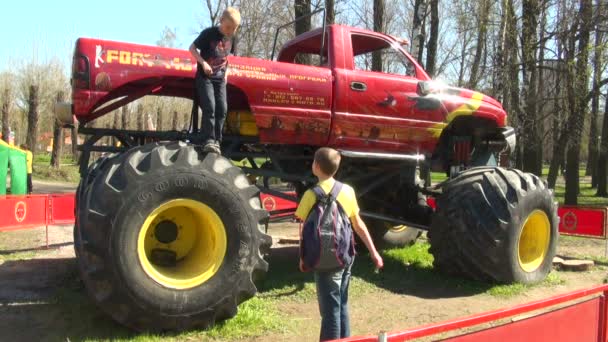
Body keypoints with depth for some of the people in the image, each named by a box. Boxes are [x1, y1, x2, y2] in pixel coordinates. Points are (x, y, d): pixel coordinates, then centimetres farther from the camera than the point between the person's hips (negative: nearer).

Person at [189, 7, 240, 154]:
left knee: (222, 109, -3)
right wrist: (203, 63, -21)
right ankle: (209, 140, -16)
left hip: (220, 79, 5)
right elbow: (192, 48, -8)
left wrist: (225, 72, 8)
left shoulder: (232, 38, 6)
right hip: (204, 77, -5)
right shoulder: (209, 33, -11)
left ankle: (216, 140, 3)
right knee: (209, 107, -17)